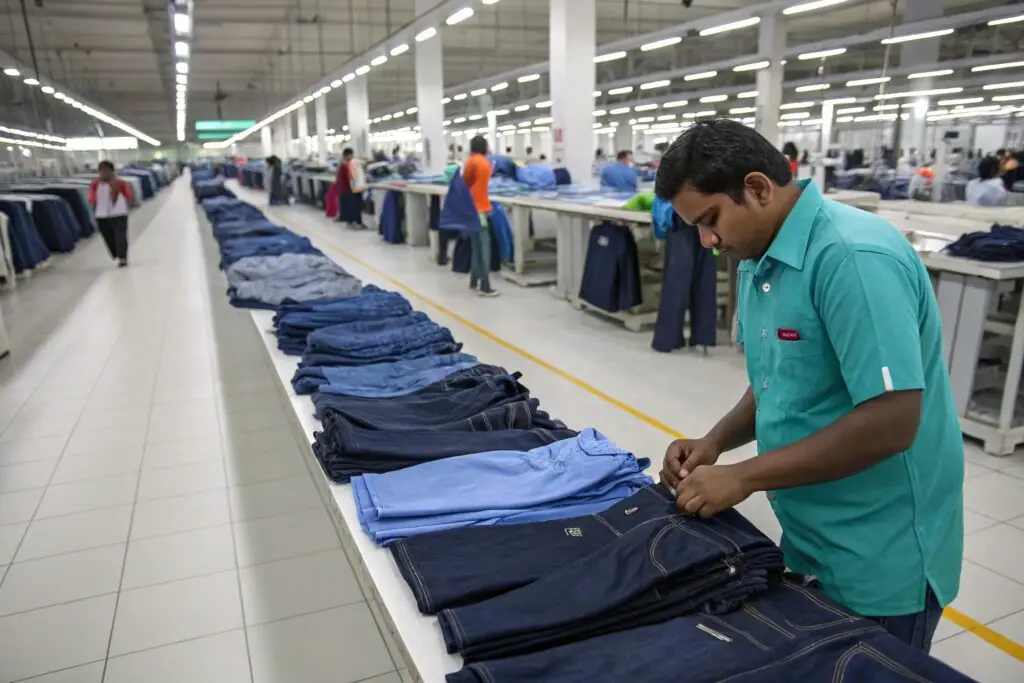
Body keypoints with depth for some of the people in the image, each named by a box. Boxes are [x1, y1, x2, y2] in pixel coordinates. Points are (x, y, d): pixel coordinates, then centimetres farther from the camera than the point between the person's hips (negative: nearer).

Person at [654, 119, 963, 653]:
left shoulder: (854, 257, -25)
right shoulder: (757, 261, 3)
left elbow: (891, 422, -29)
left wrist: (743, 477, -23)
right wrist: (716, 441, -4)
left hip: (880, 560, -8)